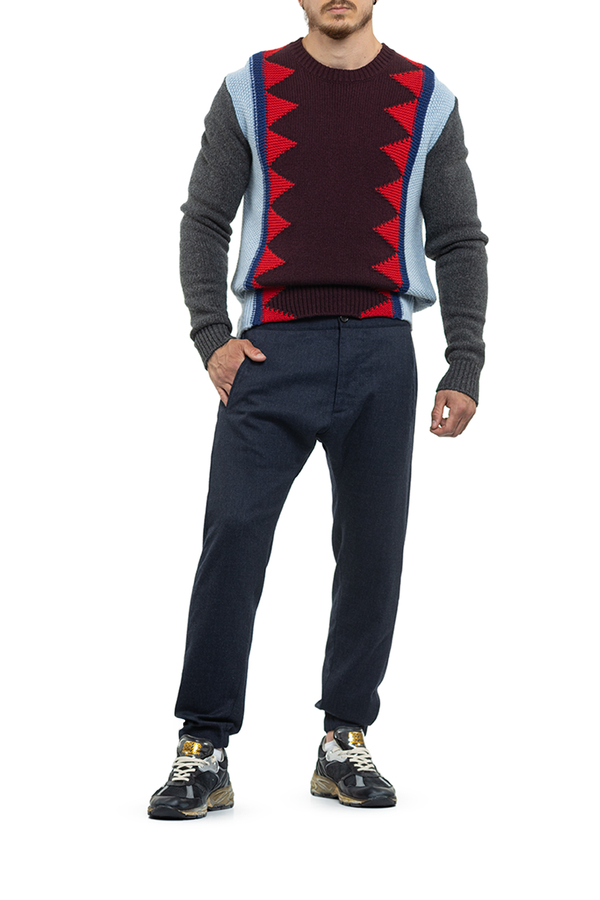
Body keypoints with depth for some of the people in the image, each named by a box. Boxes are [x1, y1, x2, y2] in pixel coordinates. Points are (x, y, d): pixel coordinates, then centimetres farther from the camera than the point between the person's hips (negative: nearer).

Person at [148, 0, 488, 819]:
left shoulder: (427, 100, 10)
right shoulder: (251, 90, 9)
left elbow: (459, 242, 11)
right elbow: (204, 219, 10)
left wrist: (465, 368, 3)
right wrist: (211, 335, -3)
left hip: (381, 353, 1)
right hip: (272, 349, -1)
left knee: (373, 551, 4)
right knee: (232, 538, -8)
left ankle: (347, 742, 17)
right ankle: (204, 751, 0)